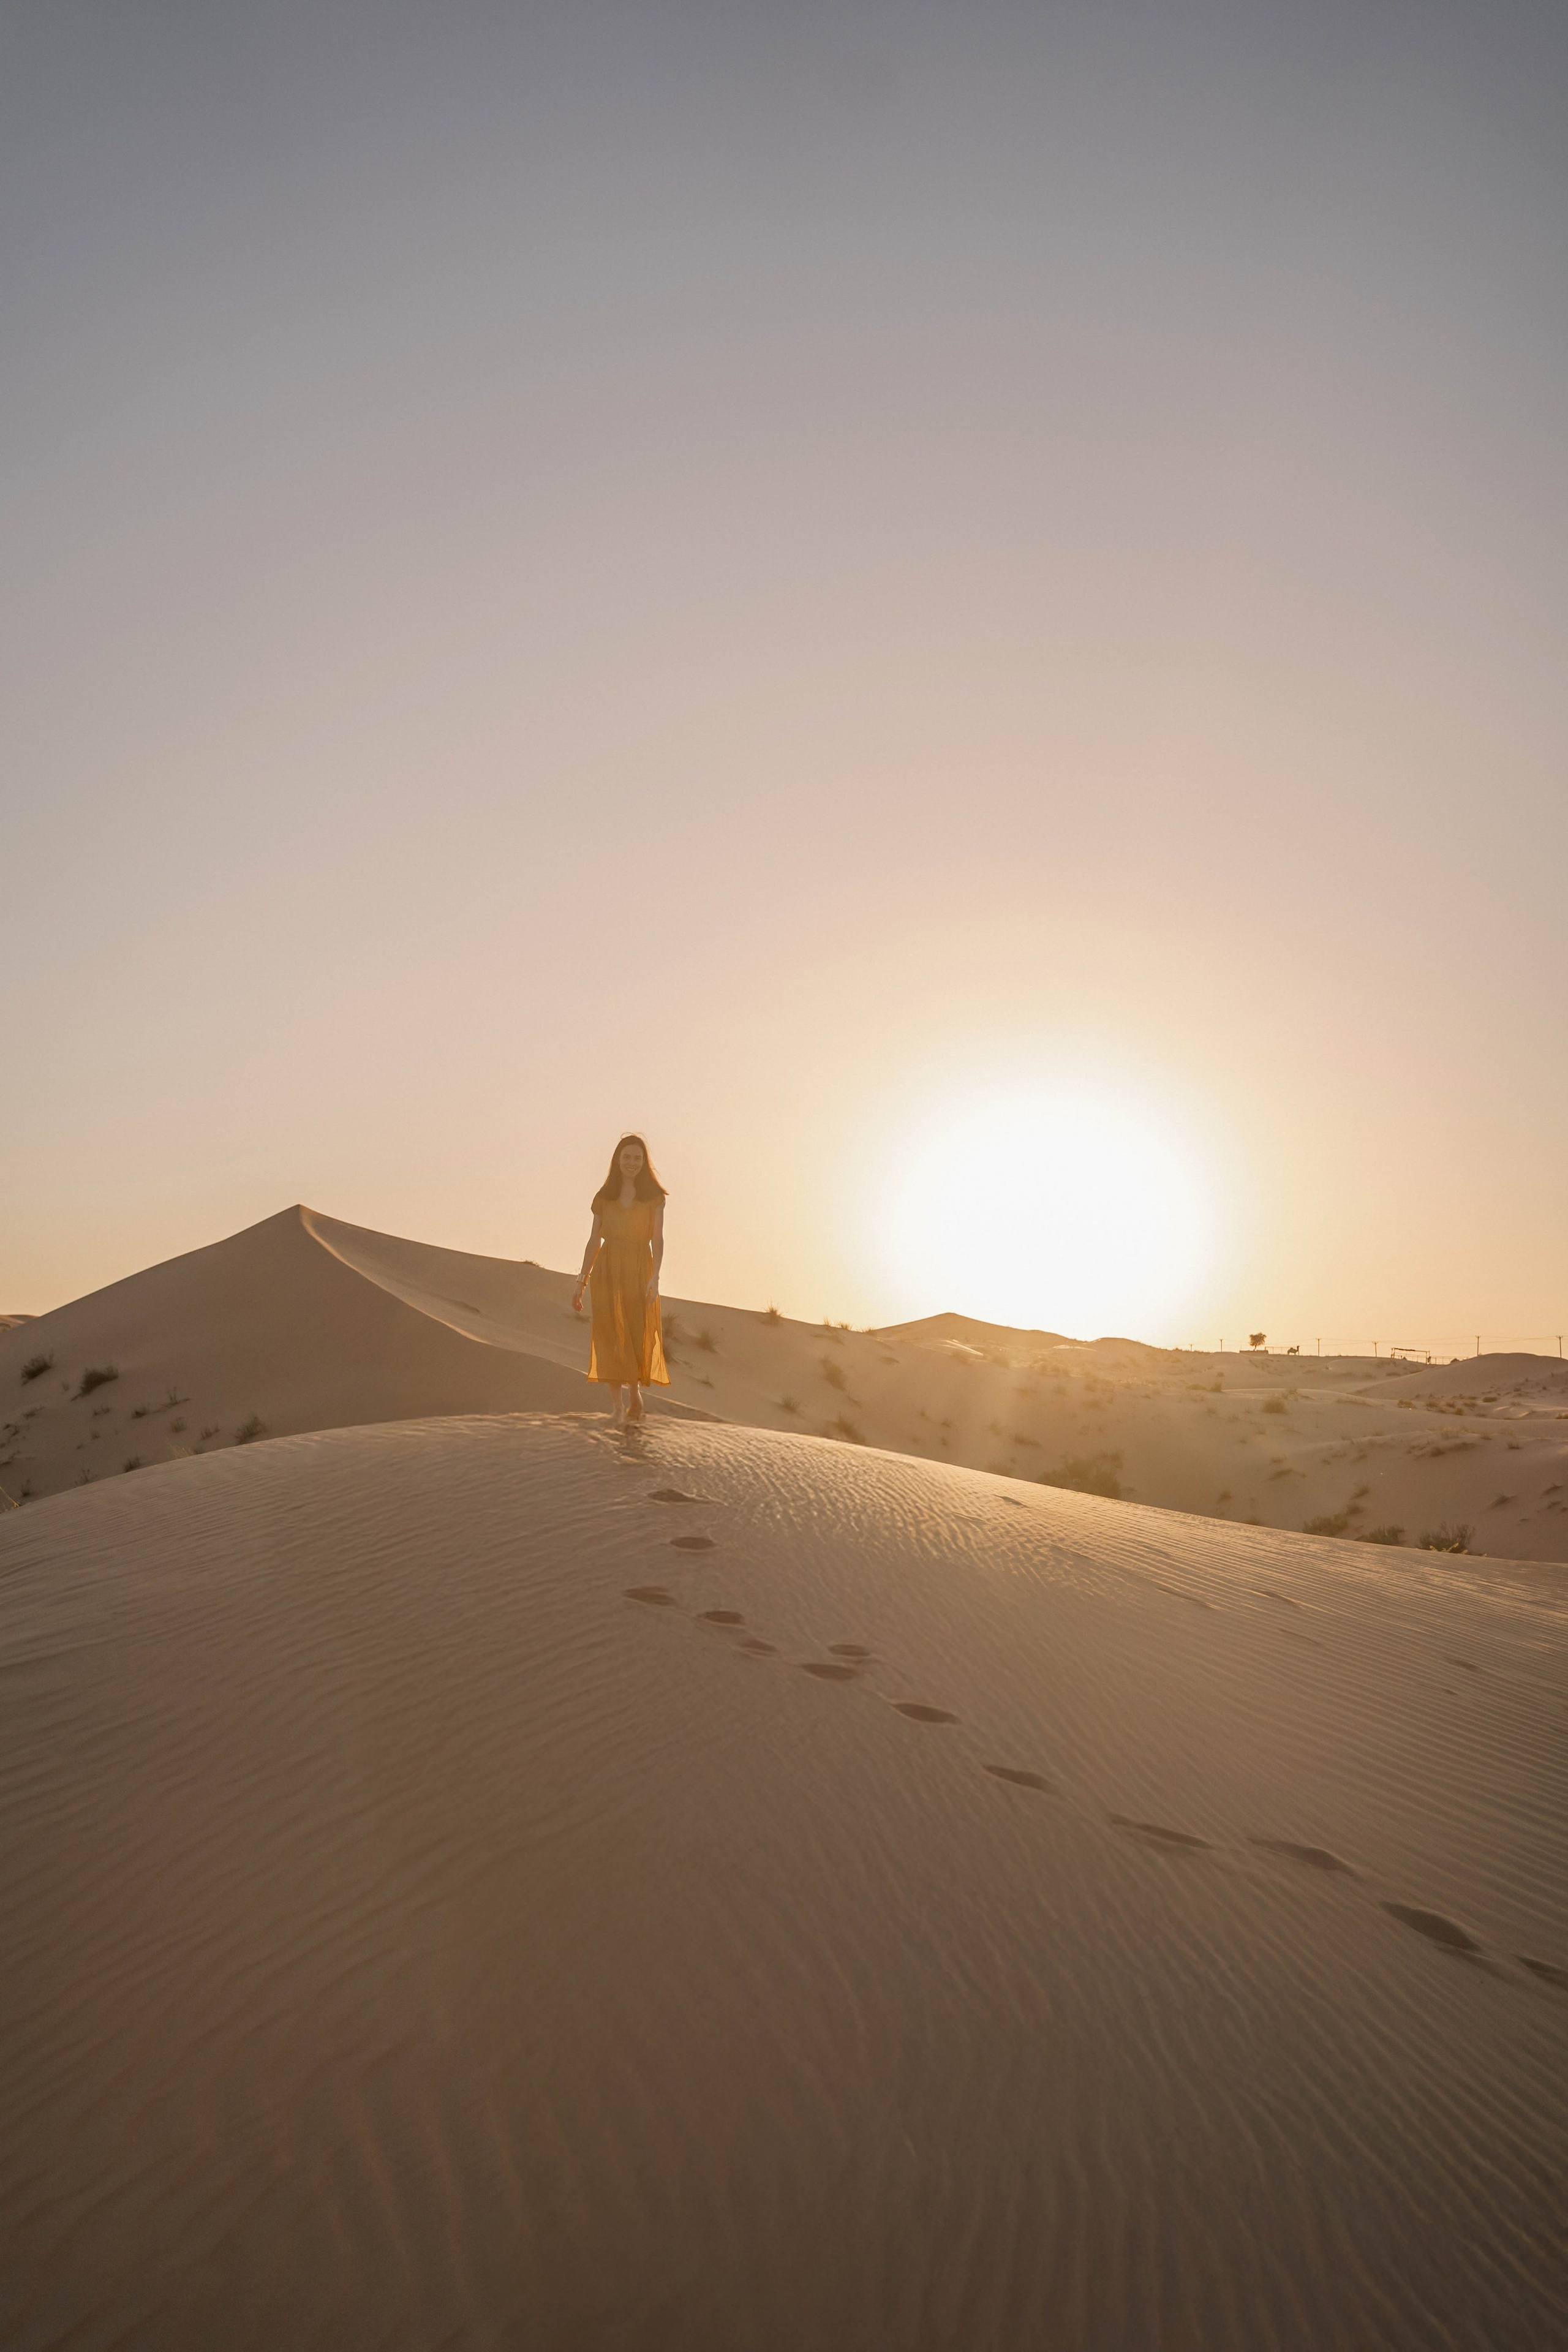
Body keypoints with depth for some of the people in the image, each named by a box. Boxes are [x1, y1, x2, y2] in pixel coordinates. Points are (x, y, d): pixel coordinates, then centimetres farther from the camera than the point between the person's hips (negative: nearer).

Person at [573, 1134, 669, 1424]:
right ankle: (620, 1398, -14)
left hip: (639, 1272, -1)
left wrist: (655, 1276, -18)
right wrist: (581, 1281, 8)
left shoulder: (654, 1197, 4)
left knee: (638, 1337, 4)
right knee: (610, 1334, -12)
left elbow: (657, 1239, -5)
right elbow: (594, 1241, 11)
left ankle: (634, 1390, 29)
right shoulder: (603, 1197, 10)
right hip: (607, 1272, 1)